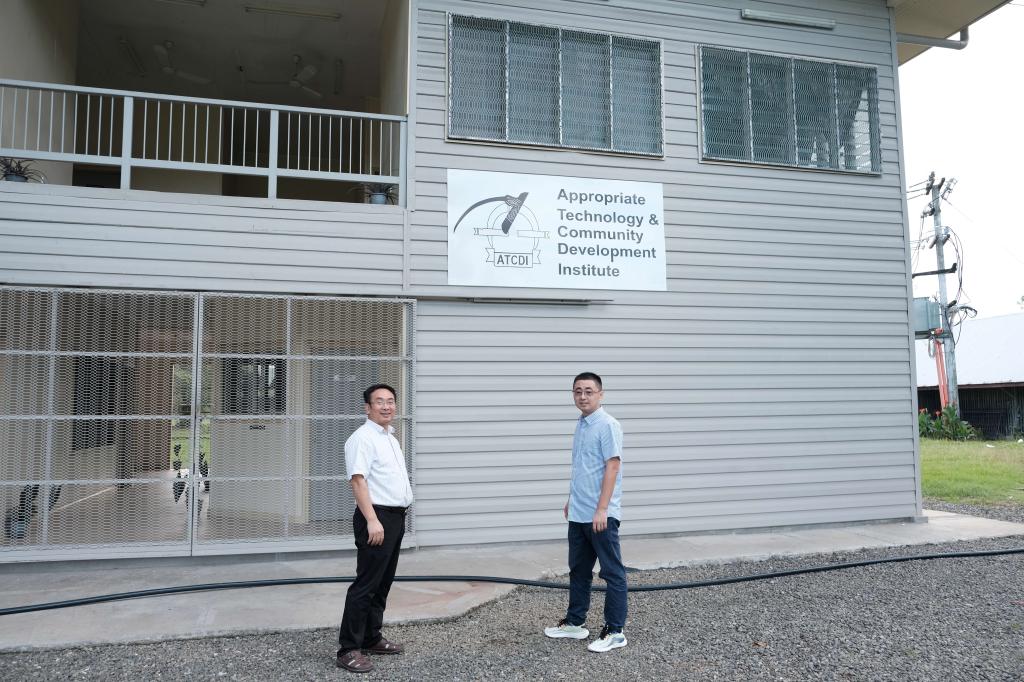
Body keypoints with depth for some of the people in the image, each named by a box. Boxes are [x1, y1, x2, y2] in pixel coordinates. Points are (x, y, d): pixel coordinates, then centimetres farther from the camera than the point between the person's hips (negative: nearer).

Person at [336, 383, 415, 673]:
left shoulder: (390, 437, 17)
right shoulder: (362, 438, -13)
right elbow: (358, 481, -21)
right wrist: (372, 520, -27)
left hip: (396, 518, 9)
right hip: (376, 518, -9)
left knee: (382, 584, 15)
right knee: (366, 585, -7)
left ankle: (371, 639, 25)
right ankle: (349, 649, 0)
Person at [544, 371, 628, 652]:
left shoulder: (608, 425, -14)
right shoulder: (581, 425, 13)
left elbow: (612, 466, -19)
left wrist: (602, 509, -23)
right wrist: (571, 500, 23)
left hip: (601, 515, -9)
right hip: (578, 514, 9)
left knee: (613, 573, 2)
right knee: (578, 571, 17)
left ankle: (615, 631, 9)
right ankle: (574, 622, 29)